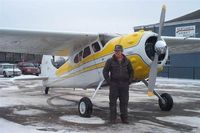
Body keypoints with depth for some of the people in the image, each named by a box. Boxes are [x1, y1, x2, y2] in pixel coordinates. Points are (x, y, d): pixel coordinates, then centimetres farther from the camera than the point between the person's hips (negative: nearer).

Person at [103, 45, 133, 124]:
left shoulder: (126, 61, 7)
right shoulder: (110, 61, 0)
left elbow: (131, 71, 15)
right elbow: (105, 71, 2)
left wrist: (130, 81, 5)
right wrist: (108, 81, -5)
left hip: (124, 84, 2)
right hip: (114, 84, -2)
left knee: (124, 102, 6)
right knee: (113, 102, 1)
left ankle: (124, 118, 17)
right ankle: (112, 119, 10)